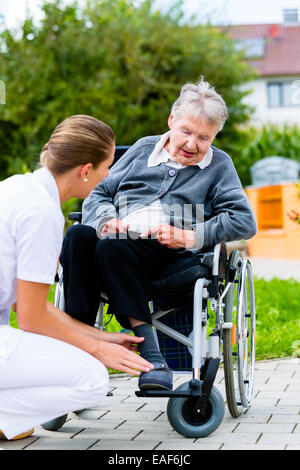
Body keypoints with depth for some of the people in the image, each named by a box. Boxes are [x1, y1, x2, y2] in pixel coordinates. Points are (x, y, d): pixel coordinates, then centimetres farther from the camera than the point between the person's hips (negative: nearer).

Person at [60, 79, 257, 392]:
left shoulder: (219, 165, 18)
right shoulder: (144, 148, 26)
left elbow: (245, 220, 3)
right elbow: (98, 194, 23)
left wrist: (189, 237, -11)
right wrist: (107, 219, -2)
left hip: (168, 253, -3)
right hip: (119, 236, 4)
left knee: (113, 247, -37)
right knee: (78, 236, -32)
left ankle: (149, 353, -41)